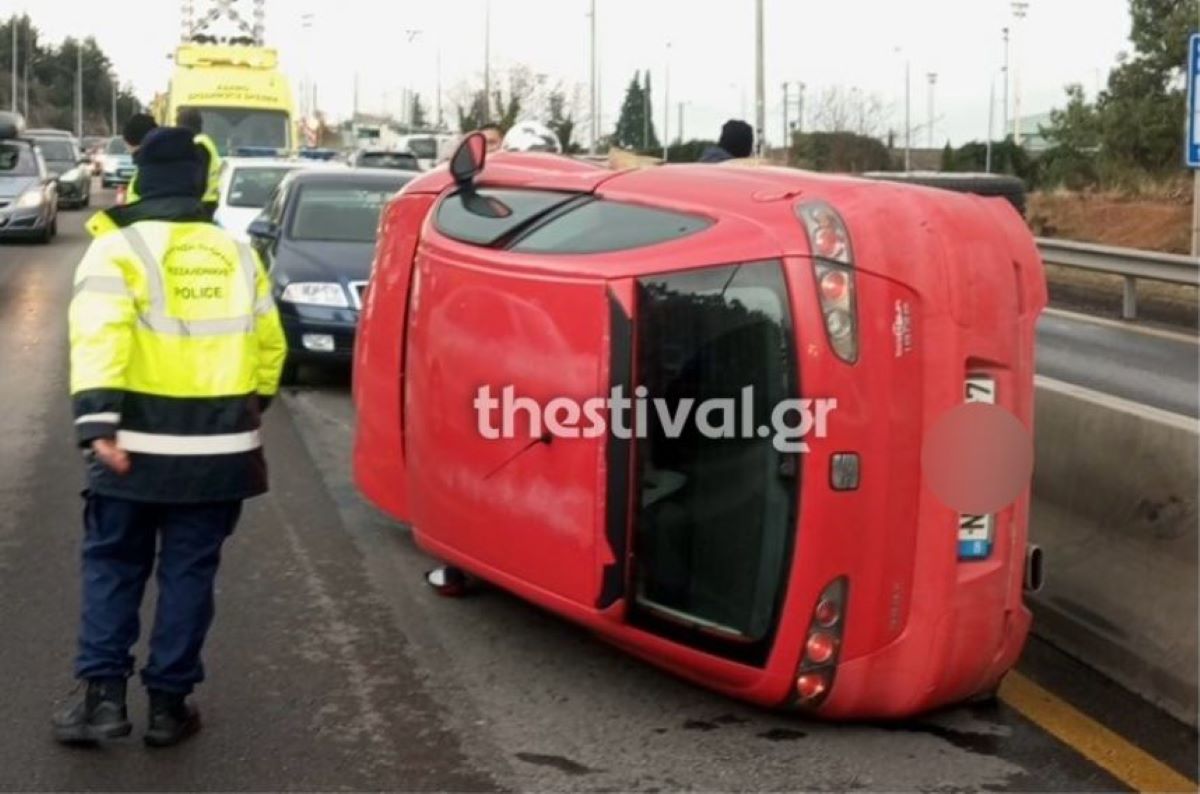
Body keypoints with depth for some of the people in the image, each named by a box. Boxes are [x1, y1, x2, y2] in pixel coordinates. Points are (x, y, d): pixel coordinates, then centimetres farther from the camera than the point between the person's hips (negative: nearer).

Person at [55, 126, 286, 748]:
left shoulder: (118, 248, -5)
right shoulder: (238, 255, 9)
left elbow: (99, 339, -19)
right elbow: (269, 346, 15)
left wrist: (97, 421, -24)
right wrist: (249, 409, 28)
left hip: (138, 443, -3)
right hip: (219, 449, 3)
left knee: (112, 567, 11)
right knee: (188, 574, 10)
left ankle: (103, 695, 6)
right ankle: (168, 704, 13)